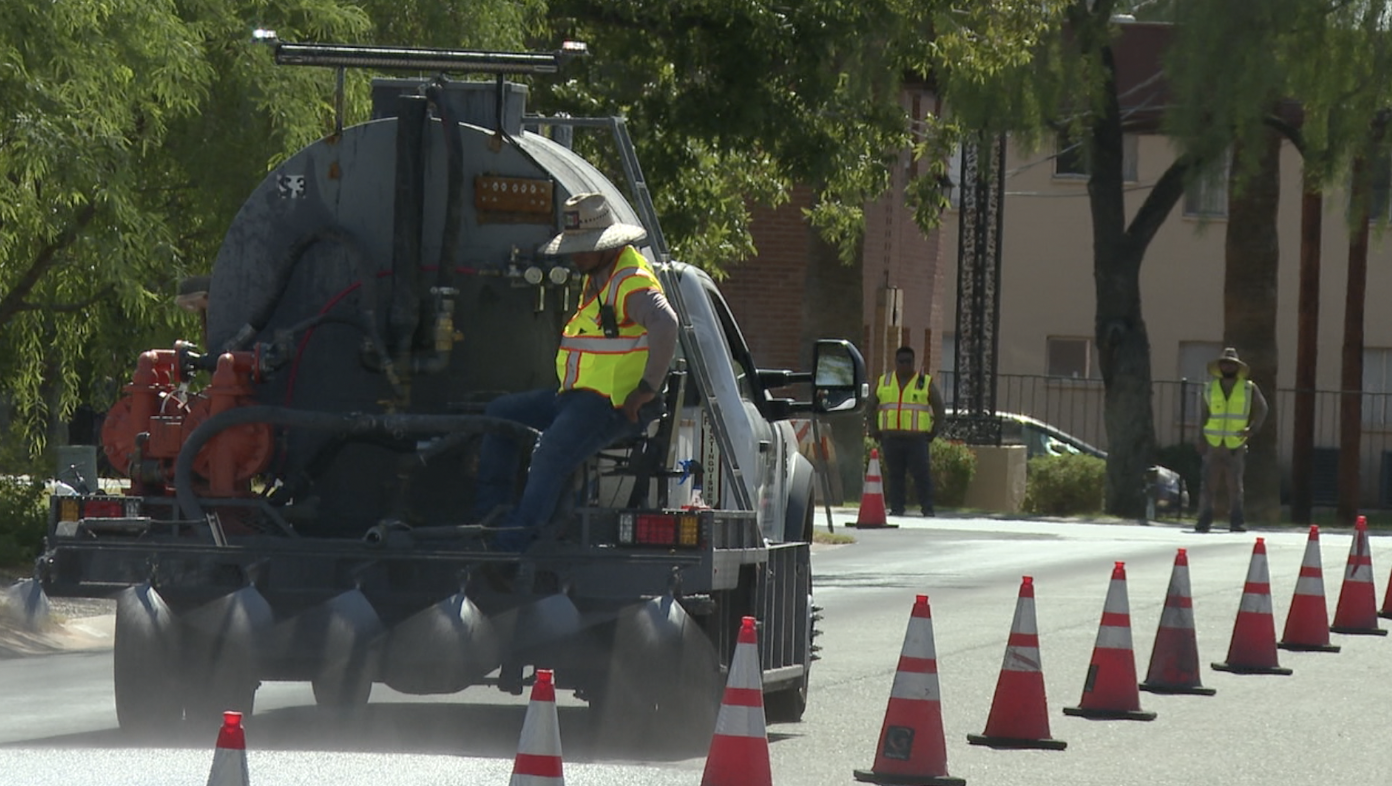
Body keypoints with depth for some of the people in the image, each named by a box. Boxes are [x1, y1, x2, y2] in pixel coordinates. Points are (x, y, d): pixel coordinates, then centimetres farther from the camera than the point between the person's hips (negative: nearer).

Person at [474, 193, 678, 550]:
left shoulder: (632, 281, -15)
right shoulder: (595, 279, 18)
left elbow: (665, 323, -33)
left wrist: (646, 390, -29)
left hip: (611, 404, -11)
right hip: (574, 396, 11)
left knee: (553, 451, -30)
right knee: (497, 414, 12)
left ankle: (511, 542, -31)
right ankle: (489, 511, 8)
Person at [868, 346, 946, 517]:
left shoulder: (925, 383, 7)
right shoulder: (884, 382, 14)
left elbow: (938, 407, 9)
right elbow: (871, 406, 21)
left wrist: (934, 430, 2)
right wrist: (874, 429, 12)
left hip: (916, 438, -3)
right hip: (891, 438, 3)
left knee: (922, 474, -7)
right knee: (893, 475, 1)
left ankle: (927, 508, -4)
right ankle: (896, 508, 5)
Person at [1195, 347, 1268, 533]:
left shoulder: (1249, 389, 6)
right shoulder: (1210, 388, 10)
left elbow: (1261, 409, 11)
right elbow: (1203, 414, 14)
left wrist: (1252, 429, -4)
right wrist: (1201, 439, 6)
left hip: (1236, 446, -1)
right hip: (1213, 446, 1)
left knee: (1235, 486, -1)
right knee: (1208, 484, -5)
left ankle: (1236, 521, 4)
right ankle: (1204, 519, -2)